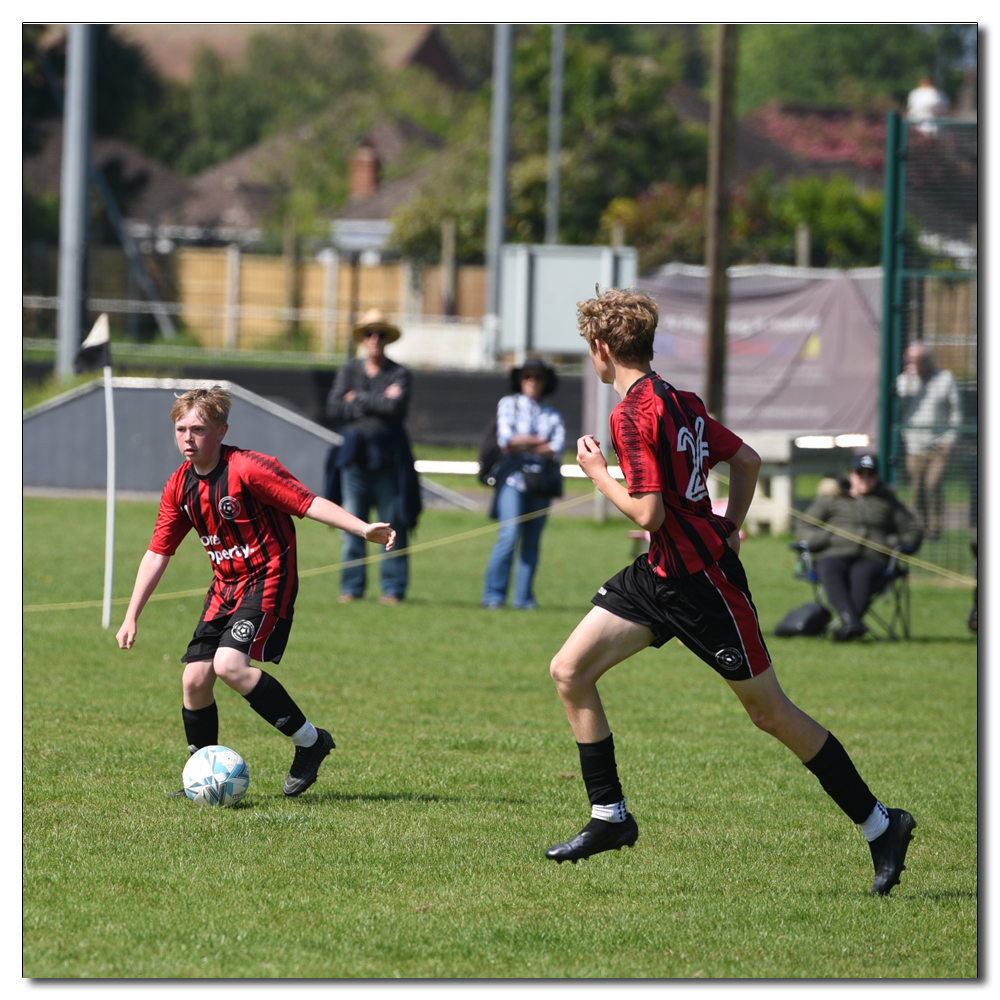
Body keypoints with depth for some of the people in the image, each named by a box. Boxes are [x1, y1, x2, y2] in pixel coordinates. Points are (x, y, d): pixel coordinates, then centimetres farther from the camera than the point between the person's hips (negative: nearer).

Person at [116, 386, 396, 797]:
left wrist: (364, 529, -31)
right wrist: (131, 617, 9)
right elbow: (157, 553, 11)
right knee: (195, 677, -2)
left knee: (230, 664, -25)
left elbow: (308, 503, -19)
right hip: (225, 587, 7)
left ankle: (310, 742, -12)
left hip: (267, 581, -7)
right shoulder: (180, 487, 4)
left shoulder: (248, 469, -17)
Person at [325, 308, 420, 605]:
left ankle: (393, 588, 3)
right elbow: (334, 410, 0)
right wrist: (378, 403, -6)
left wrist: (359, 398, -5)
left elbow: (397, 407, -13)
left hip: (386, 455, -2)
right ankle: (352, 587, 6)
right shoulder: (349, 371, 12)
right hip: (352, 455, 2)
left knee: (392, 524, -2)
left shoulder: (399, 374, 5)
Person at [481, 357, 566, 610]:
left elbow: (557, 450, -1)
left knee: (532, 541, 1)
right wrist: (539, 442, -5)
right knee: (509, 535, -16)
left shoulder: (553, 416, 15)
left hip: (541, 481, 3)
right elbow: (505, 438, -3)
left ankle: (523, 597, 6)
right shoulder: (509, 404, 12)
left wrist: (521, 444, -10)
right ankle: (493, 594, -13)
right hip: (513, 476, -3)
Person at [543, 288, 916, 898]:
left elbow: (649, 514, -25)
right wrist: (730, 529, 23)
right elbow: (748, 460, 16)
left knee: (770, 712, 0)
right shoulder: (677, 400, 8)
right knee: (570, 671, 3)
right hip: (660, 574, 9)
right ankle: (610, 818, 9)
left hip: (702, 583, -9)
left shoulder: (633, 414, -20)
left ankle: (881, 825, 9)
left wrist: (598, 473, -10)